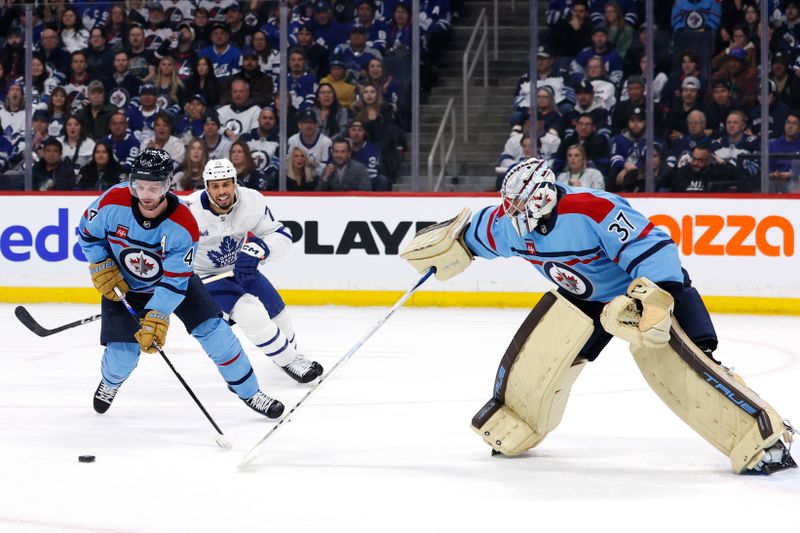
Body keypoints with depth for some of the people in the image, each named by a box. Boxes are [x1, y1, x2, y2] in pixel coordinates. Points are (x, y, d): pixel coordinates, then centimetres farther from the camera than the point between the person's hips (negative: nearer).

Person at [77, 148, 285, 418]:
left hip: (175, 278, 0)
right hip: (122, 283, 0)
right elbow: (88, 233, -7)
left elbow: (174, 281, -28)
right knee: (122, 353, -7)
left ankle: (249, 392, 7)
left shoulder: (184, 226, -31)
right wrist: (101, 267, -15)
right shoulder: (113, 202, -28)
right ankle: (110, 383, 32)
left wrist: (155, 318, -36)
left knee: (213, 330, -11)